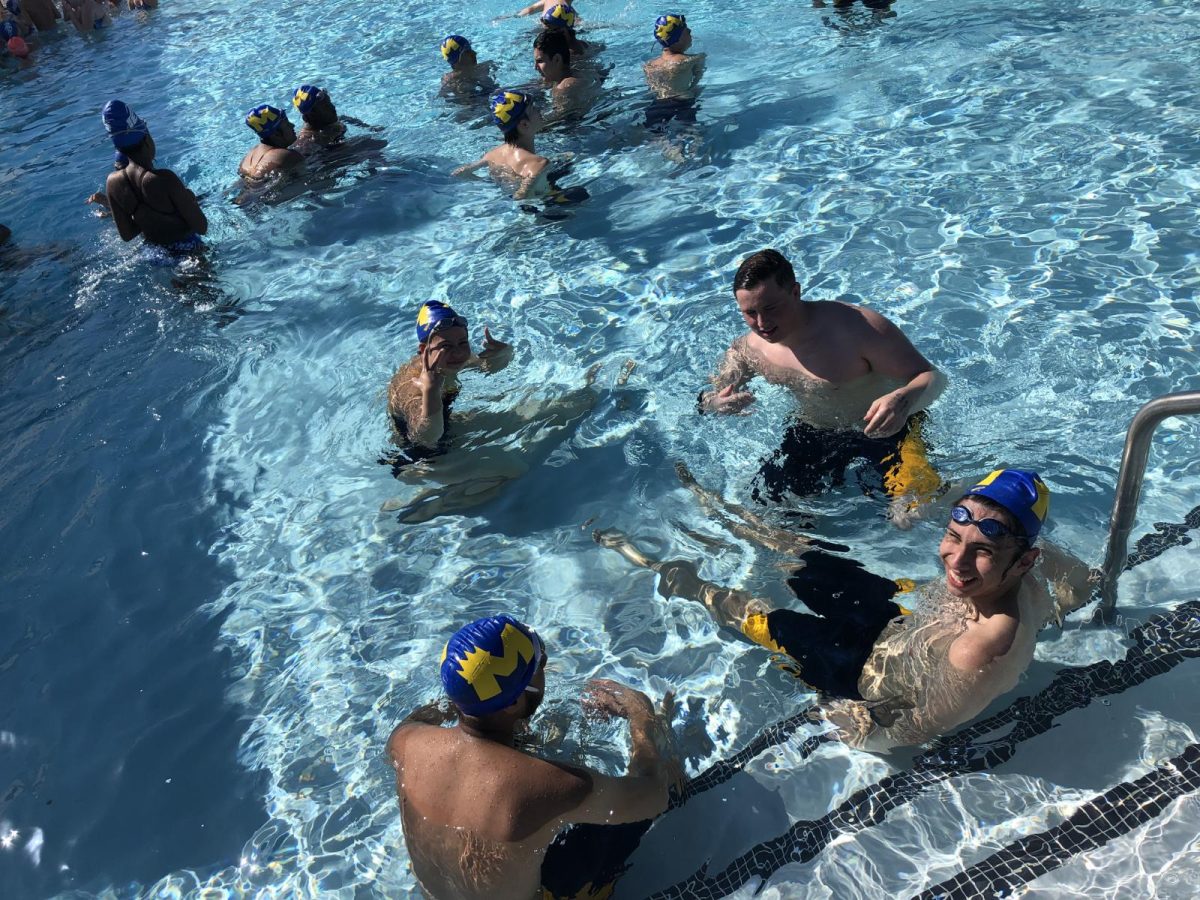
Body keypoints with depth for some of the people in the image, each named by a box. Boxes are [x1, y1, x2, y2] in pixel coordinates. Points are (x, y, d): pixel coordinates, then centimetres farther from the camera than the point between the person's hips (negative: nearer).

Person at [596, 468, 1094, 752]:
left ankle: (654, 564, 29)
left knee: (748, 610, 5)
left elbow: (917, 734, -28)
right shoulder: (1041, 565, -22)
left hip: (865, 671, -6)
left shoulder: (977, 653, -43)